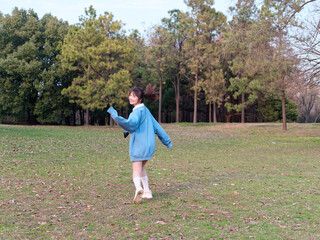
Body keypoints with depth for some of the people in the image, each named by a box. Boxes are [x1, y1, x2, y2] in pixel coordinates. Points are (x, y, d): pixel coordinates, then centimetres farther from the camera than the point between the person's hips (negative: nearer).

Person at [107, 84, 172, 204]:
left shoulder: (138, 111, -12)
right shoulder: (145, 110, 15)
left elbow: (130, 124, -31)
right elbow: (156, 126, 22)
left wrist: (115, 116, -40)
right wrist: (167, 141, 29)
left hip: (138, 144, -8)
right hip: (149, 144, 8)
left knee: (136, 171, -10)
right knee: (141, 168, 24)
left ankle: (138, 188, -33)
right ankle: (147, 191, 29)